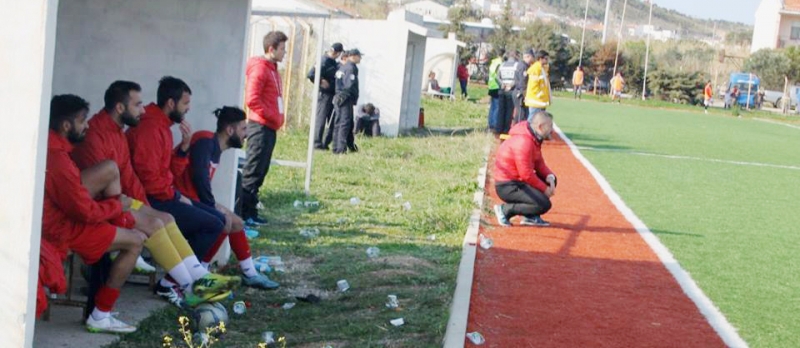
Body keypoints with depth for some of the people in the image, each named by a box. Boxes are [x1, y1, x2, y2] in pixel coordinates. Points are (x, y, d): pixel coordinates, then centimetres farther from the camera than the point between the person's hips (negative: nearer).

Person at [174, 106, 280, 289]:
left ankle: (250, 274, 17)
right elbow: (199, 176, -24)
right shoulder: (205, 141, -16)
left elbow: (204, 180, 9)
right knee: (224, 222, -21)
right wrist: (213, 205, -14)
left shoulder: (215, 147, 14)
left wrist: (214, 205, -6)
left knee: (236, 223, 11)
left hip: (196, 197, 11)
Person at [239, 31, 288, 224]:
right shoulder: (260, 68, -12)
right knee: (253, 172, -9)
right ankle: (242, 214, -7)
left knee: (260, 172, 11)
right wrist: (272, 117, -14)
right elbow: (252, 99, -19)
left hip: (270, 128, 9)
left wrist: (277, 119, 11)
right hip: (260, 127, -9)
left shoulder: (272, 68, 17)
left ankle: (250, 213, 16)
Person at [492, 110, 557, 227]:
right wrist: (545, 189, -13)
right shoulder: (524, 142, -23)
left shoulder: (534, 139, 10)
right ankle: (505, 209, -8)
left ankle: (531, 216, 10)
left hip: (517, 180, 11)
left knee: (550, 180, 15)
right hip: (507, 187, -11)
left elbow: (539, 164, 14)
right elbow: (527, 175, -23)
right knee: (544, 204, -19)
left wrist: (550, 177, -5)